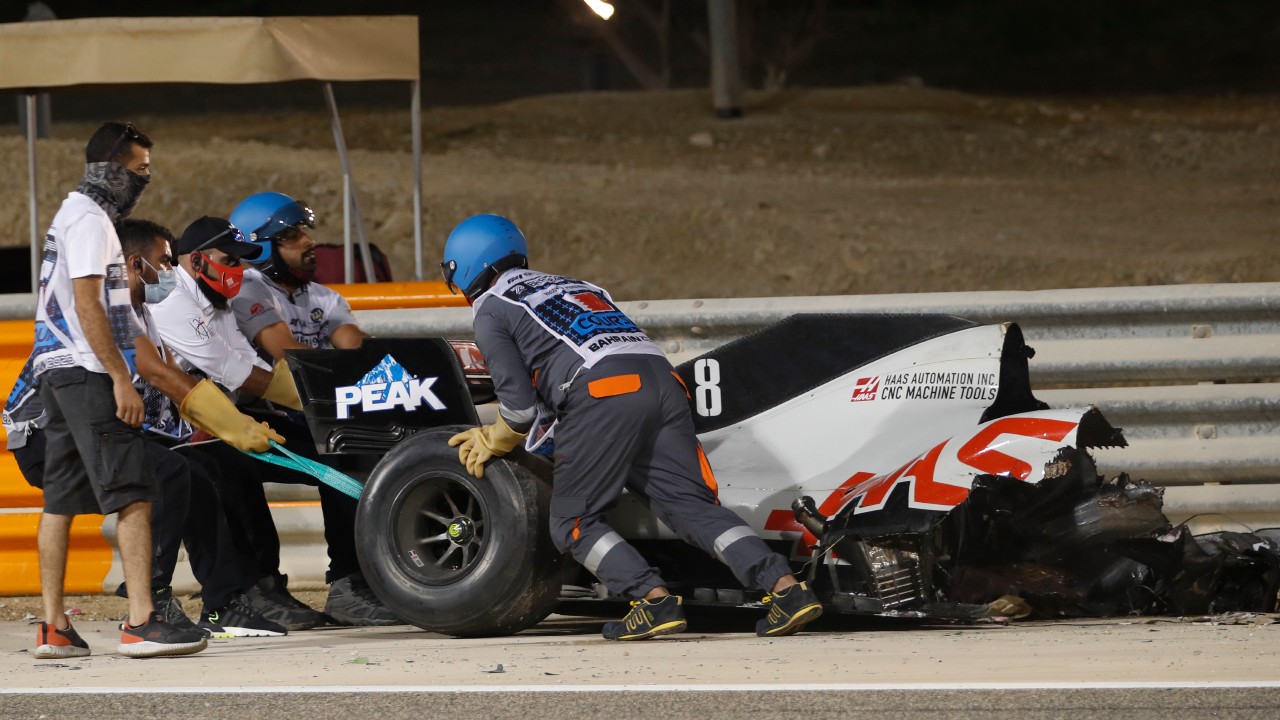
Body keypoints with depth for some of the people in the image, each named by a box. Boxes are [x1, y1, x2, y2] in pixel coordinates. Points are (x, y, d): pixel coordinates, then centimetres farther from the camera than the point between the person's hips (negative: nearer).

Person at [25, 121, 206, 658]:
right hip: (87, 372, -11)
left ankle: (53, 628, 10)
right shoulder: (89, 221, -11)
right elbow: (88, 307, -18)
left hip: (57, 372, 11)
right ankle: (141, 623, -22)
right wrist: (121, 381, -20)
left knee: (62, 498, 9)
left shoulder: (72, 217, 21)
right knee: (132, 493, -15)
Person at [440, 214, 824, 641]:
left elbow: (520, 405, 6)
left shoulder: (489, 308, 14)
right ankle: (785, 587, -17)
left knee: (573, 523, 3)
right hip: (660, 379, 7)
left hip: (602, 394, -7)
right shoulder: (571, 286, 37)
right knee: (693, 506, 2)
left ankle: (655, 601, -16)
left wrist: (493, 443, 24)